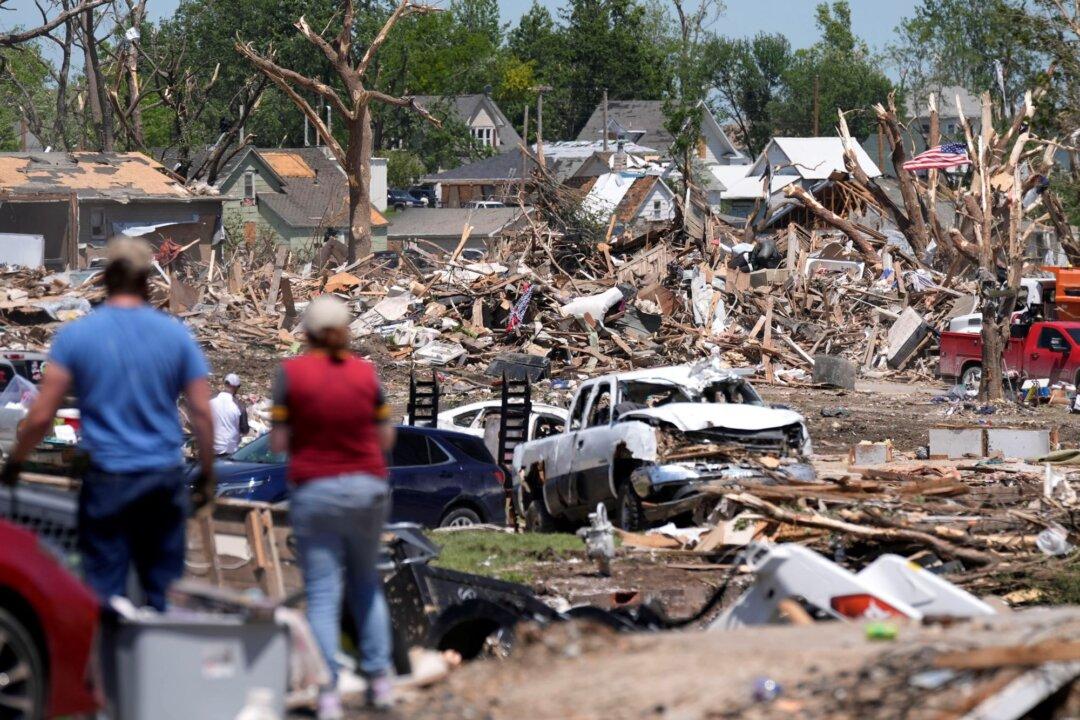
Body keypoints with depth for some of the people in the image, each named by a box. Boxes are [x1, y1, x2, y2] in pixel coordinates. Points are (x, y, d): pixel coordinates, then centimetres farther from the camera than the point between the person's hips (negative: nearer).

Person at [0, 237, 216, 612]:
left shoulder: (75, 335, -5)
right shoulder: (176, 334, -1)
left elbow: (41, 416, -6)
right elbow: (202, 414, 0)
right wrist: (207, 474, 12)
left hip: (106, 481, -1)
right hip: (165, 480, 2)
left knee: (104, 592, 2)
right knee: (164, 589, 10)